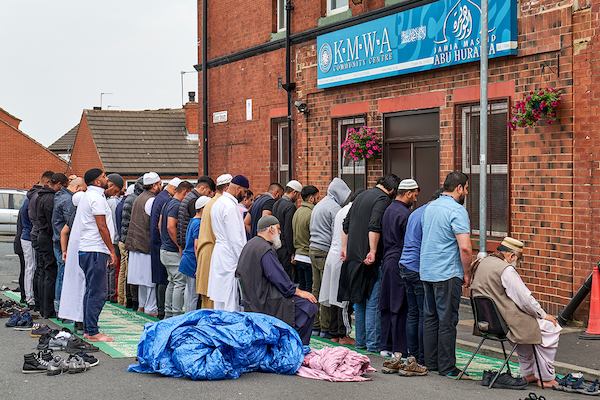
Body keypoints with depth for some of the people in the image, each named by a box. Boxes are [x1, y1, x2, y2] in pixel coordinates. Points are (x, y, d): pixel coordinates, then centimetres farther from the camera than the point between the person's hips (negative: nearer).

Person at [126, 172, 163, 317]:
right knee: (151, 276, -5)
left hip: (135, 243, 9)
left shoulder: (139, 198, 14)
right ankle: (150, 308, -4)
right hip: (147, 243, -9)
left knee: (143, 276, 15)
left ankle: (142, 305, 22)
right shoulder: (151, 200, -14)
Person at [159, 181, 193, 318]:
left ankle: (168, 314, 19)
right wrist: (180, 246, -19)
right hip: (174, 252, -10)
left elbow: (160, 224, 20)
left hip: (165, 249, 10)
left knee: (172, 282, 16)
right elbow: (171, 227, -25)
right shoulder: (177, 206, -17)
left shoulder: (167, 204, 14)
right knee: (180, 282, -7)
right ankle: (177, 315, -7)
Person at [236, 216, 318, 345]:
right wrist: (298, 291, -7)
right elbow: (279, 278, -20)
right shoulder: (265, 250, -19)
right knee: (309, 306, -13)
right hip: (264, 303, -11)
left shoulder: (250, 245, 13)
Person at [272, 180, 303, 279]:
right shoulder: (290, 206, -16)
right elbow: (288, 231, -19)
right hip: (285, 248, -9)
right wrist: (291, 252, -14)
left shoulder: (276, 204, 12)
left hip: (276, 247, 9)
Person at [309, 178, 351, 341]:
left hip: (313, 249, 9)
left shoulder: (319, 205, 18)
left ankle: (315, 326, 15)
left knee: (316, 289, 11)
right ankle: (328, 329, -3)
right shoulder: (334, 208, -11)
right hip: (326, 252, -9)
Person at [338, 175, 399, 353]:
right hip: (371, 259, -8)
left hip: (353, 256, 8)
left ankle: (360, 341, 21)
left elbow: (346, 224, 20)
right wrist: (372, 251, -24)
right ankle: (373, 344, -2)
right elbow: (374, 226, -23)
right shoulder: (383, 199, -11)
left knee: (359, 301, 15)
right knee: (373, 302, -4)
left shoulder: (362, 196, 17)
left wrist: (344, 248, 23)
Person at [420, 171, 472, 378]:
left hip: (426, 272, 8)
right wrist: (466, 274, -9)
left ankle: (430, 362, 17)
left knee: (430, 317, 13)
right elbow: (465, 247, -22)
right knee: (447, 321, -3)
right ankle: (447, 367, 0)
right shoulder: (457, 211, -14)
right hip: (447, 274, -8)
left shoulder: (430, 207, 11)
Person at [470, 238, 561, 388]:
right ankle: (546, 378, 7)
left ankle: (528, 374, 33)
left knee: (525, 324, 33)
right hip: (505, 323, -10)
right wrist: (544, 315, -2)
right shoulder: (506, 269, -19)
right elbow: (525, 299, -17)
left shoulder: (480, 264, 9)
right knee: (550, 328, 1)